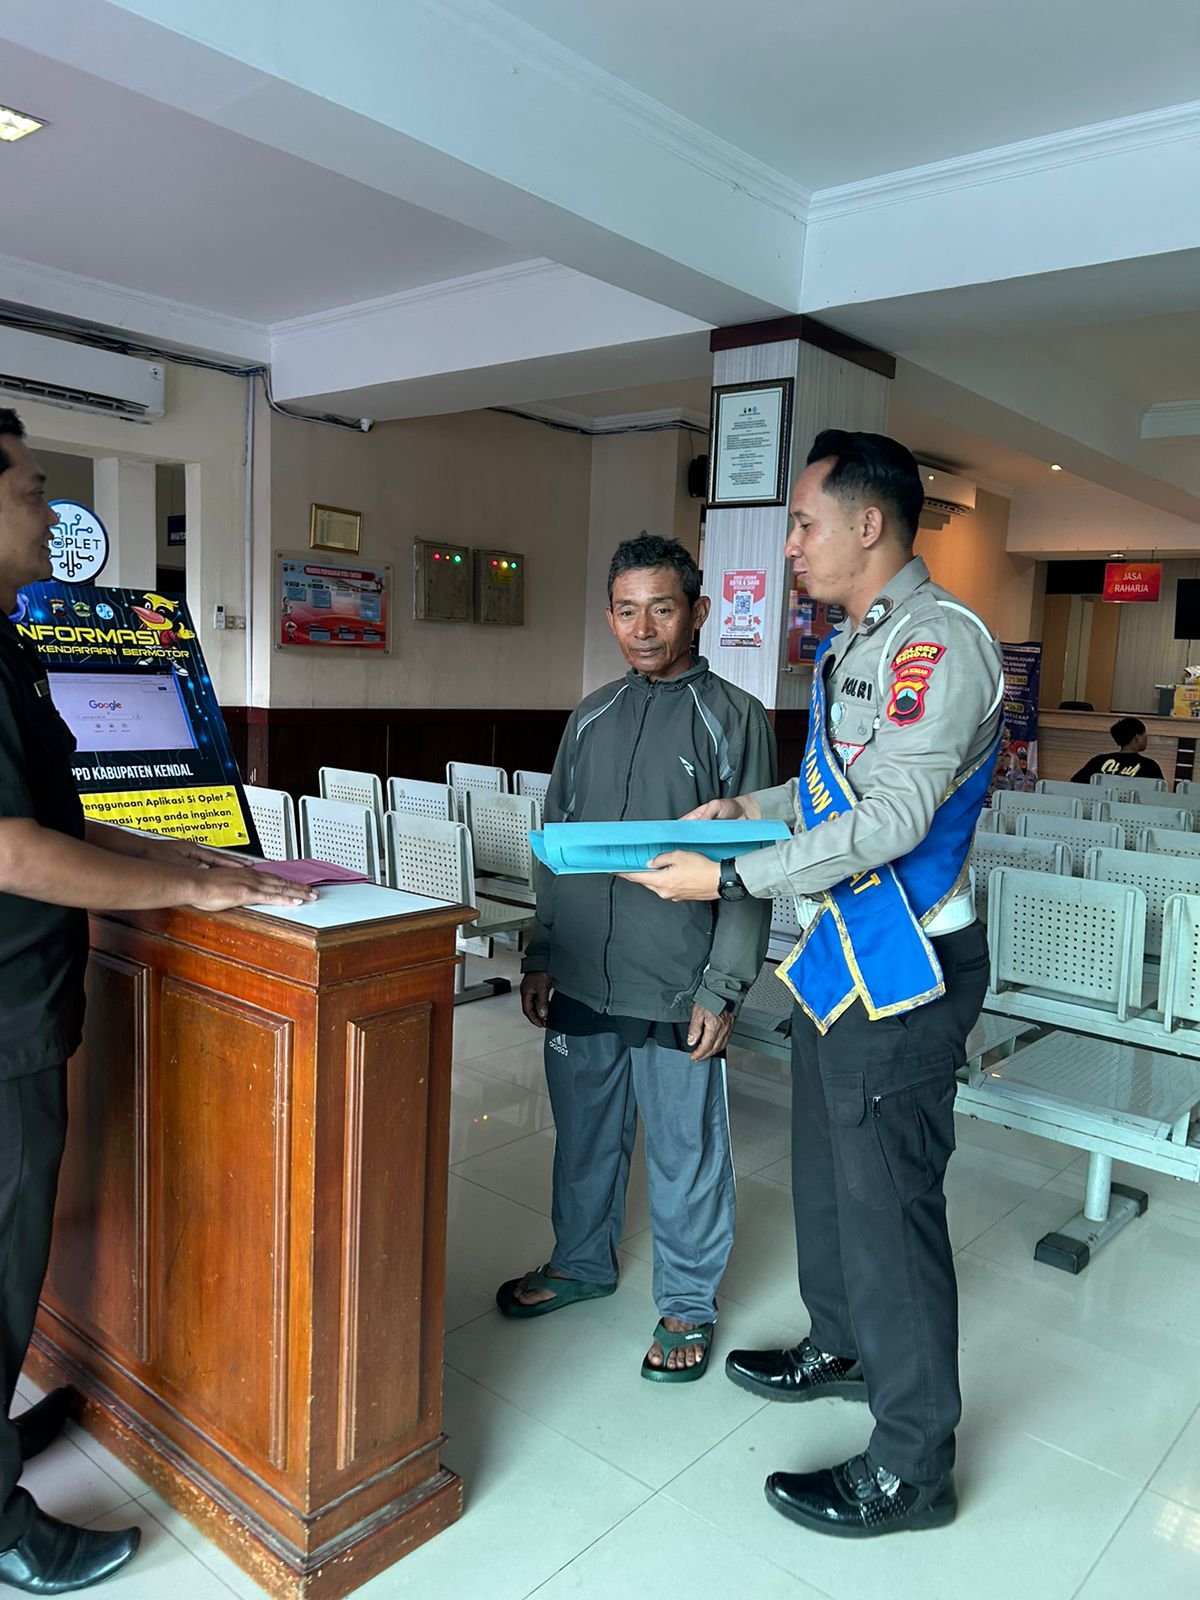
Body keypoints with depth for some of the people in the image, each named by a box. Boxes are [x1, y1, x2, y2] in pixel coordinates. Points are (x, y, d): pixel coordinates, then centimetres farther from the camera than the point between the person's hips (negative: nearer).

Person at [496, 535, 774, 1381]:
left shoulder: (735, 718, -6)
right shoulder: (592, 717, 9)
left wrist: (724, 988, -12)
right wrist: (542, 955, 10)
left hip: (677, 987, -4)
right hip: (582, 978, 5)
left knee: (686, 1150, 9)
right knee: (585, 1132, 20)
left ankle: (689, 1302, 30)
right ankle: (583, 1261, 42)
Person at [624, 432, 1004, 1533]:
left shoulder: (939, 642, -18)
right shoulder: (853, 644, 13)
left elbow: (891, 818, -26)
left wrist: (729, 876, -22)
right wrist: (750, 805, 6)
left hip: (901, 974, -10)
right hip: (839, 960, 10)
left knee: (887, 1202, 1)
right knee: (826, 1175, 23)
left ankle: (912, 1466, 20)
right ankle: (841, 1349, 46)